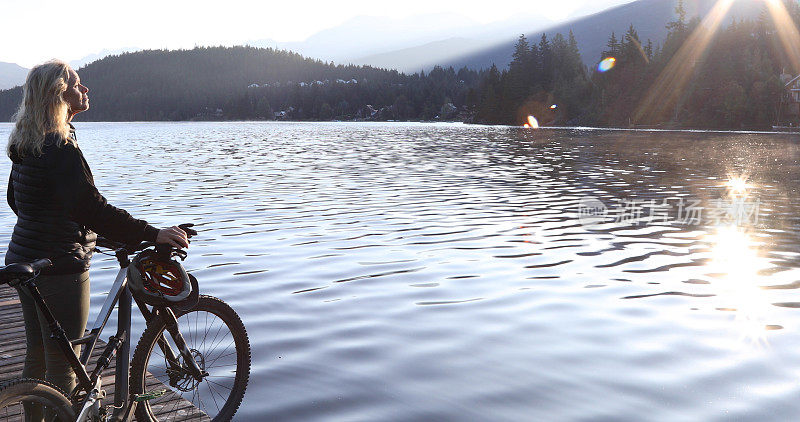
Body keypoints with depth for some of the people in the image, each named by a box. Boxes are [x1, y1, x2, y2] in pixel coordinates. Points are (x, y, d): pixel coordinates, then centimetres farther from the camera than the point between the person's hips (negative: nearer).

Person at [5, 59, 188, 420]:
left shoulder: (26, 143, 10)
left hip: (25, 260, 10)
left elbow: (15, 198, 21)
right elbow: (91, 207, -30)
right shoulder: (61, 147, -21)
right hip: (60, 266, -10)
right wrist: (152, 234, -31)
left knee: (37, 355, 21)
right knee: (62, 366, 2)